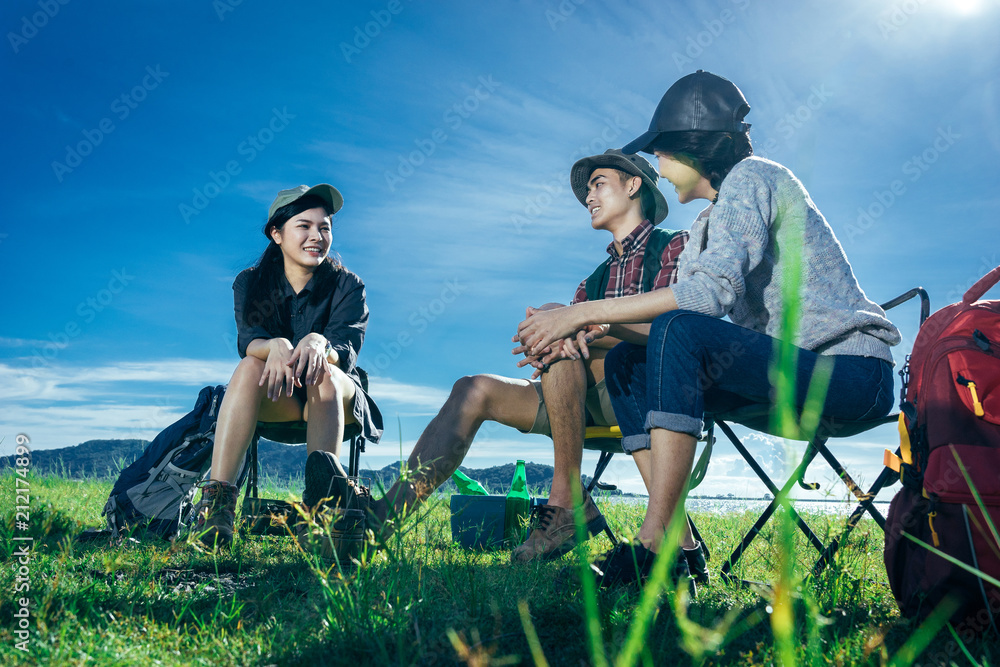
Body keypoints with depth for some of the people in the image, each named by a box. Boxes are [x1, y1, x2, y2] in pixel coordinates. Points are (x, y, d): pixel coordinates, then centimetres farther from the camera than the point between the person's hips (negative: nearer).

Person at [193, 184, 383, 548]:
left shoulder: (347, 286, -4)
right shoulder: (250, 283, 0)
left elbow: (347, 350, -21)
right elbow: (247, 340, -19)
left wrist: (318, 343, -46)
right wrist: (275, 346, -44)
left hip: (336, 399, -1)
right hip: (274, 401, 1)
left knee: (323, 372, -35)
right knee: (250, 367, -32)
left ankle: (320, 502, -55)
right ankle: (217, 499, -43)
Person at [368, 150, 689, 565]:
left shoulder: (675, 247, 8)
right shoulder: (595, 280, 26)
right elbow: (541, 358, 10)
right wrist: (545, 347, -16)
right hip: (592, 407, 6)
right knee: (474, 391, -10)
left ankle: (567, 500, -25)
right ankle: (380, 520, -20)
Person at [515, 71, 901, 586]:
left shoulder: (750, 176, -9)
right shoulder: (708, 223, 19)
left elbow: (714, 289, -24)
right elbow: (683, 307, 10)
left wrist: (585, 311, -22)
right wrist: (600, 329, -6)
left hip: (849, 368, -9)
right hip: (789, 368, 9)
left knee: (679, 332, -30)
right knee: (626, 363, 0)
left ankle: (653, 544, -29)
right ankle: (679, 546, -10)